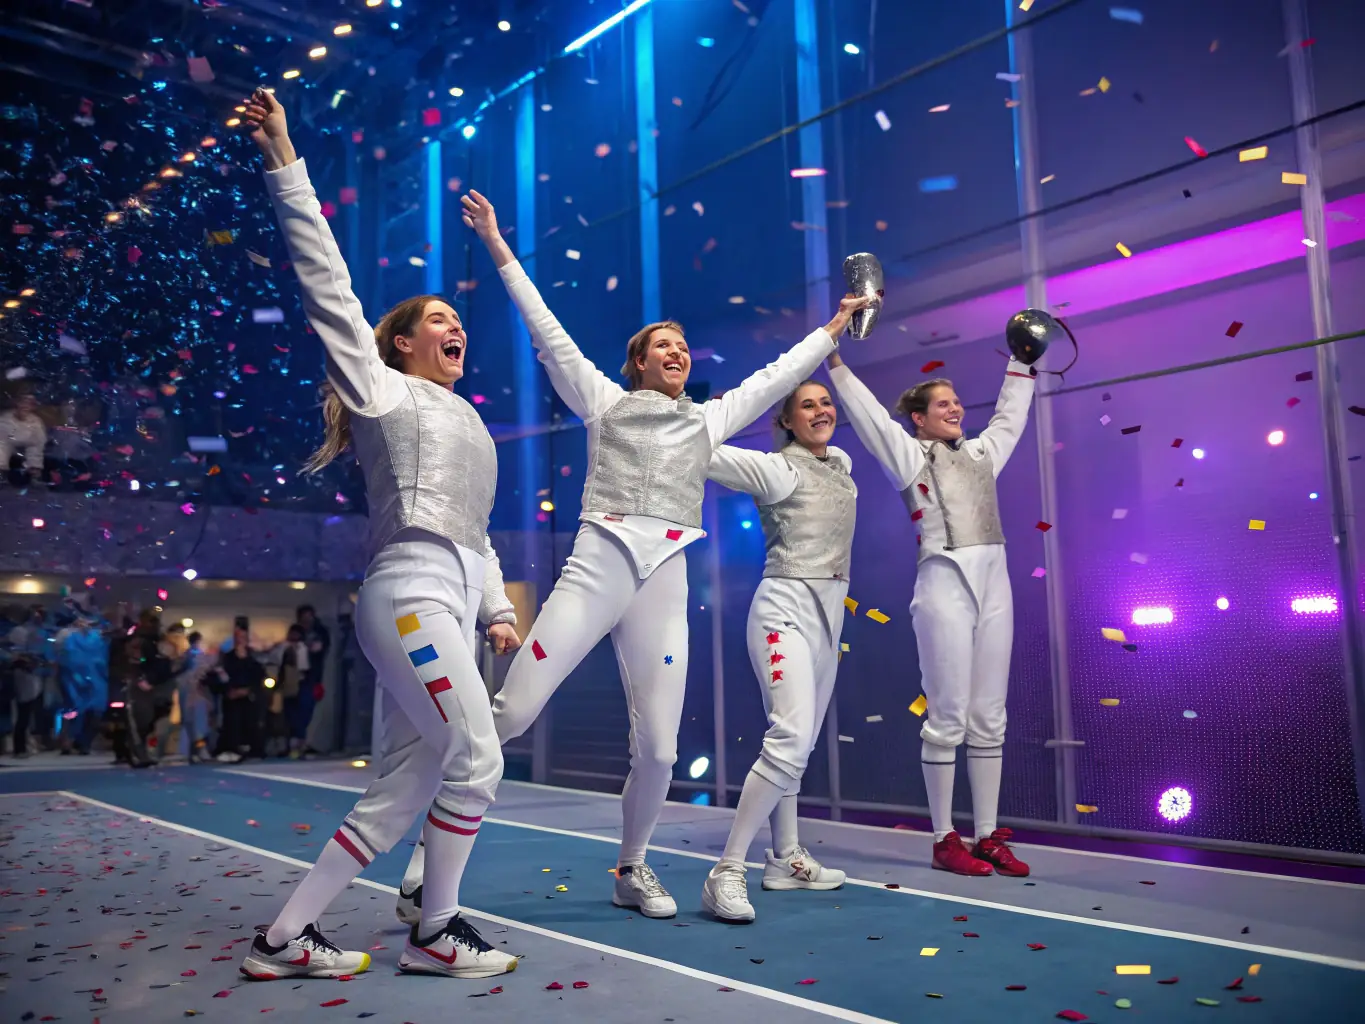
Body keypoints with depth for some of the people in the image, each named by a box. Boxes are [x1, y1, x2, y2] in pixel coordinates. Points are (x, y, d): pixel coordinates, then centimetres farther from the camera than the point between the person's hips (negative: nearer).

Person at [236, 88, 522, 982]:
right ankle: (437, 934, 5)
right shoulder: (383, 390, 8)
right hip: (410, 591, -8)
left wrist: (496, 607, 16)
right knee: (477, 758, -11)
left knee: (400, 793, 4)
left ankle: (287, 938, 12)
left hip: (450, 605, 8)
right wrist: (285, 164, -2)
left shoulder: (468, 424, 27)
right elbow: (327, 283, 0)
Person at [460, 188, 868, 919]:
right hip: (597, 567, -3)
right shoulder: (604, 400, 15)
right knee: (512, 714, -12)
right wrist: (498, 247, 10)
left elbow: (776, 376, 30)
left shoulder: (708, 419, 23)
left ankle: (632, 870, 24)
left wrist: (836, 325, 36)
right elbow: (546, 332, 12)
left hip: (664, 583, 3)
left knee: (658, 748, 1)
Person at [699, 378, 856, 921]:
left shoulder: (843, 464, 14)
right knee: (791, 740, -20)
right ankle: (726, 873, -16)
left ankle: (786, 860, 25)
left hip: (829, 611, 8)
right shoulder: (779, 469, -9)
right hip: (787, 607, -8)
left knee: (797, 743, 14)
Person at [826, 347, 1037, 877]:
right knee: (948, 718, -4)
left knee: (989, 718, 7)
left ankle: (988, 836, 13)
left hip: (994, 585, 6)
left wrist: (1021, 365, 37)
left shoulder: (981, 452, 21)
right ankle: (945, 840, 5)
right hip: (945, 584, -6)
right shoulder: (910, 454, 6)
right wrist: (836, 360, -1)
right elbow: (867, 412, 1)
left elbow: (1010, 416, 34)